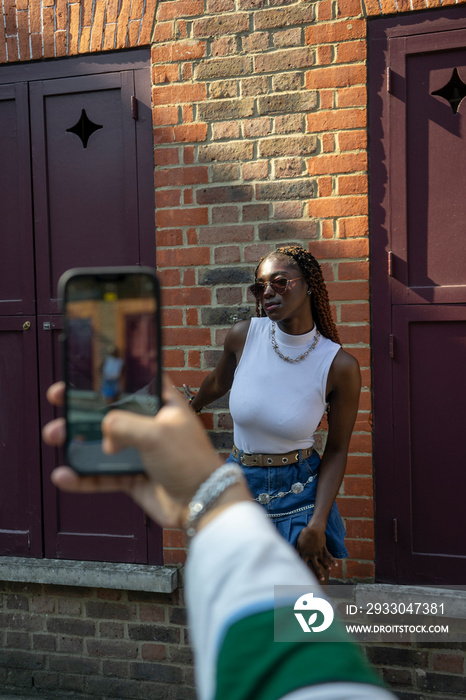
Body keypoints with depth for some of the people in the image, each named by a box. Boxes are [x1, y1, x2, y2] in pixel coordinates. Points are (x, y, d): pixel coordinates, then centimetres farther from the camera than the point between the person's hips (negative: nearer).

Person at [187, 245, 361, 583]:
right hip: (242, 488, 2)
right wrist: (191, 406, 32)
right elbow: (218, 383, 13)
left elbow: (336, 450, -6)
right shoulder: (243, 336, -11)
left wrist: (317, 525, -13)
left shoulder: (341, 366, -15)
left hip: (301, 495, -2)